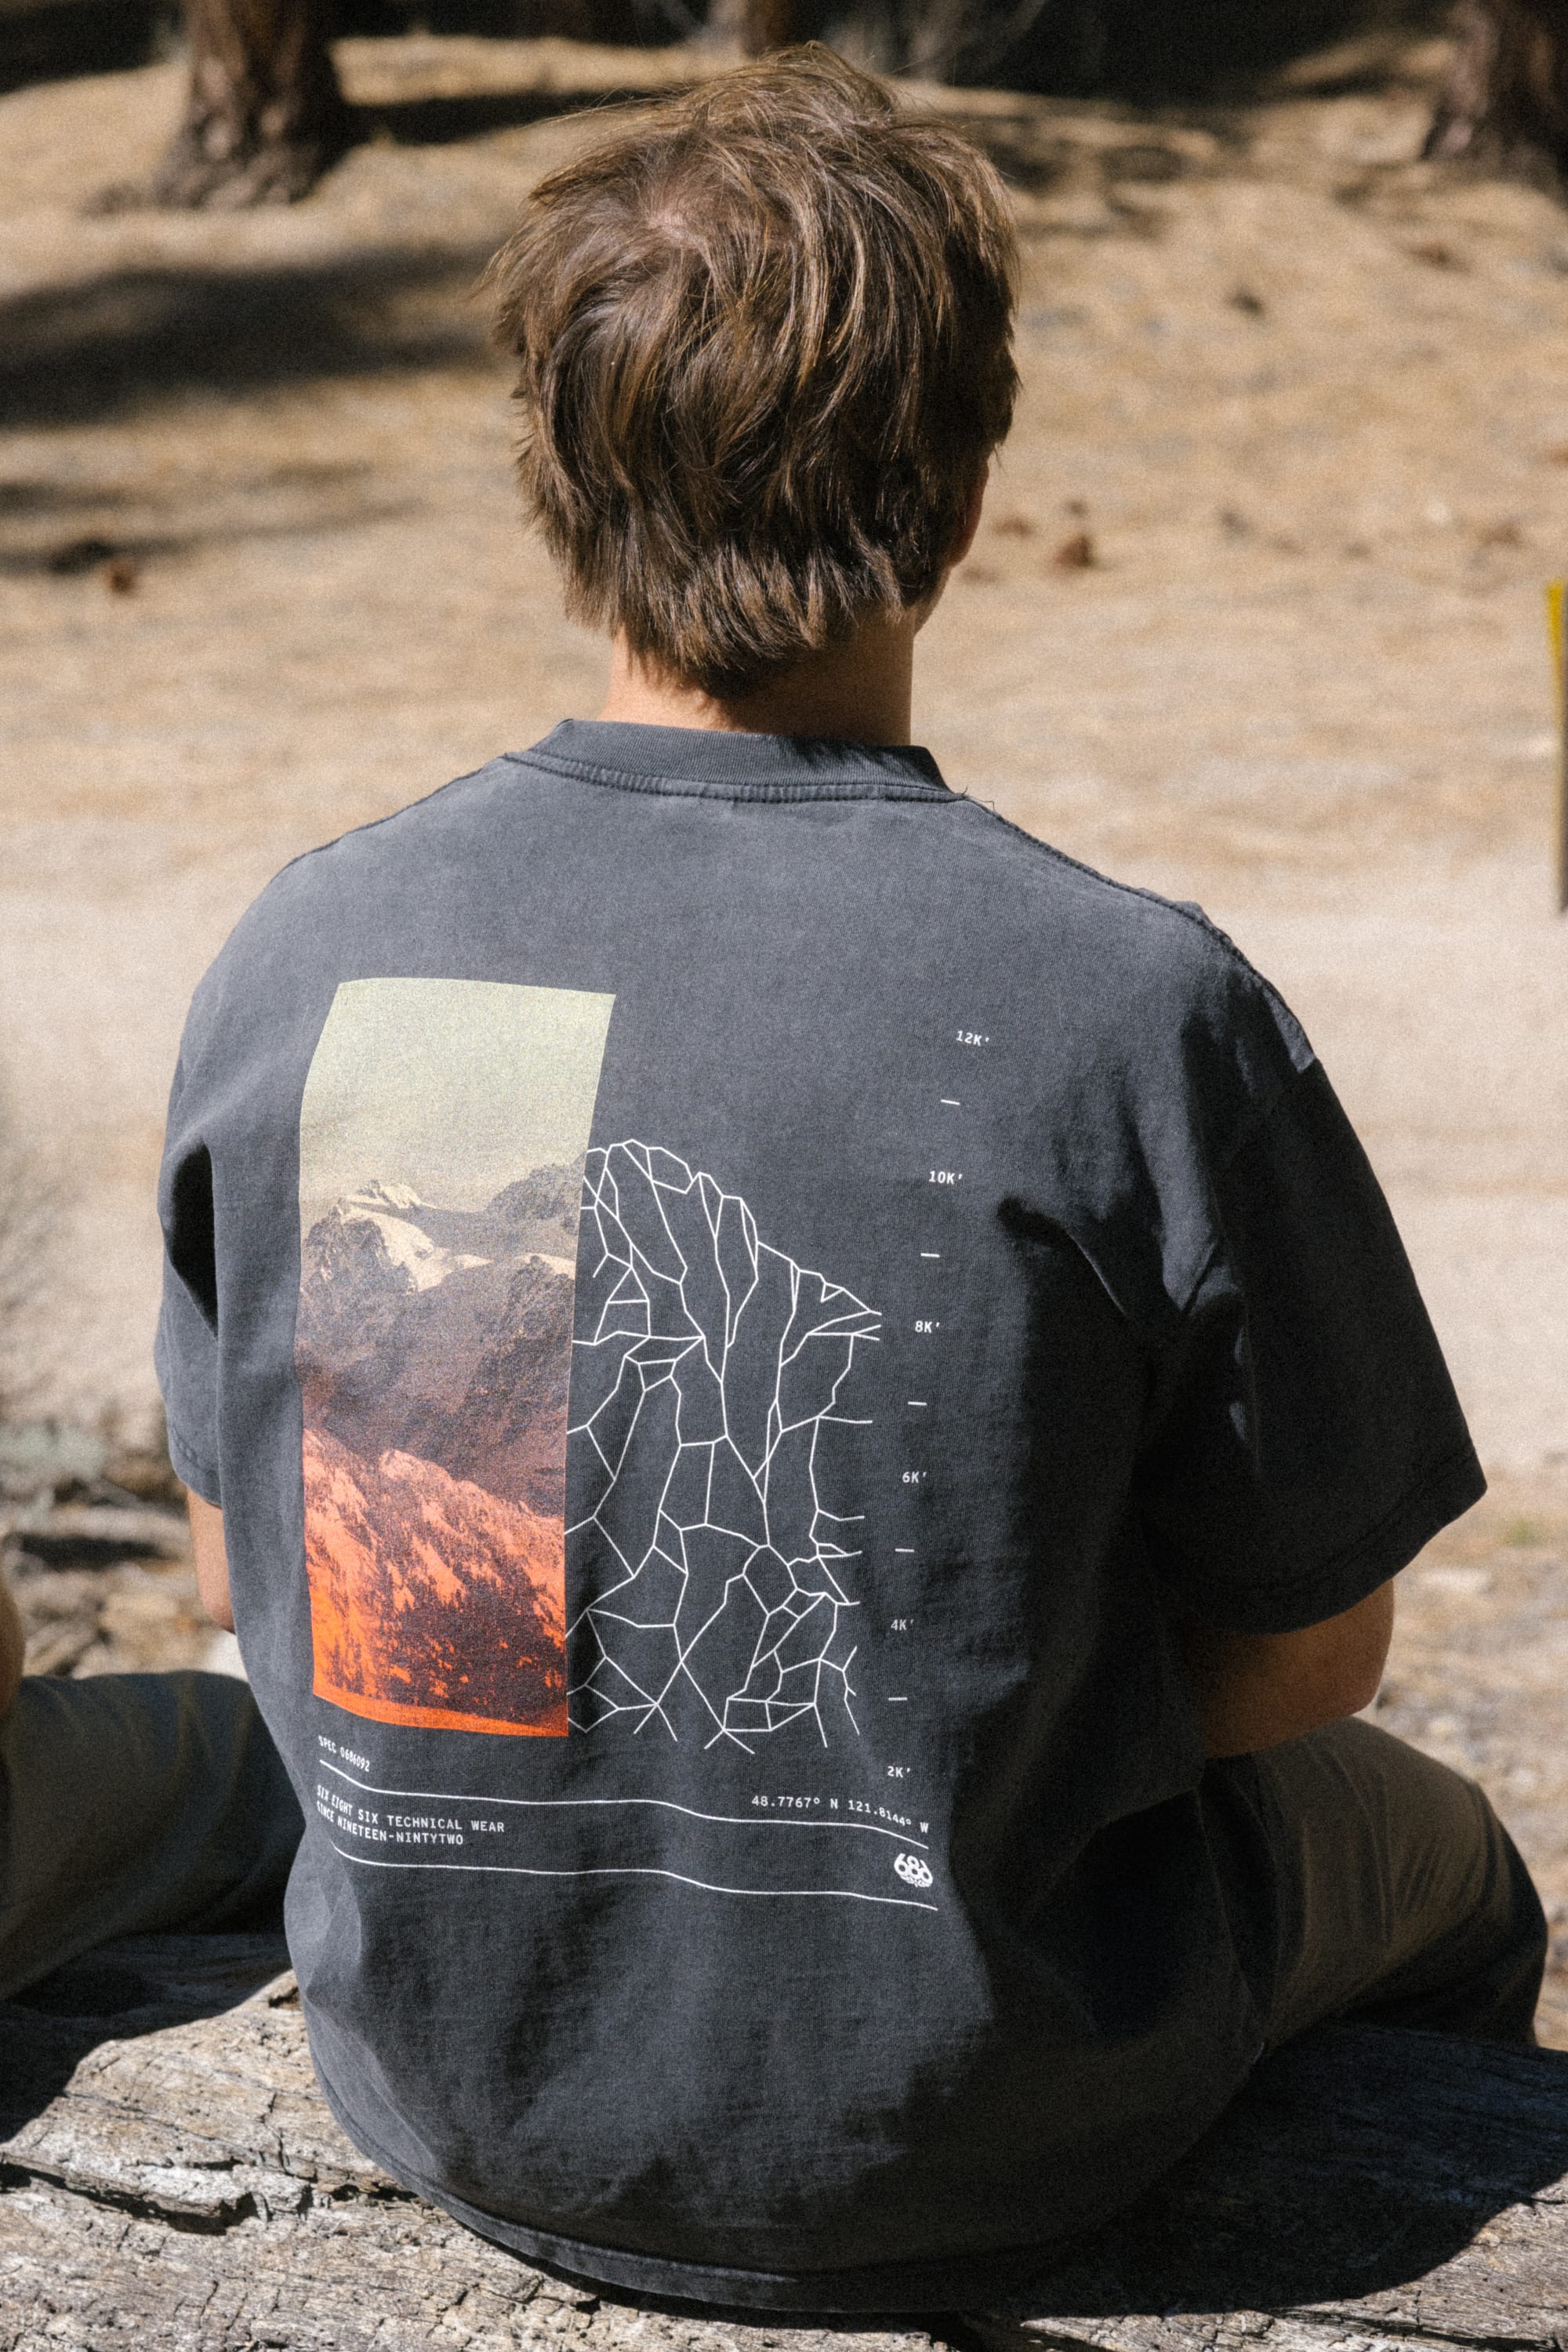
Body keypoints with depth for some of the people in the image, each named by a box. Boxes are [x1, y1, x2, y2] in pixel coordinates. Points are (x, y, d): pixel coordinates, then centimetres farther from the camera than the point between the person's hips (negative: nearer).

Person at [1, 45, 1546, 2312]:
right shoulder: (1138, 1018, -23)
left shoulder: (302, 960, -12)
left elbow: (260, 1575, 1)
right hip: (959, 2138, -3)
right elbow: (1305, 1652, -11)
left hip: (441, 2081, 4)